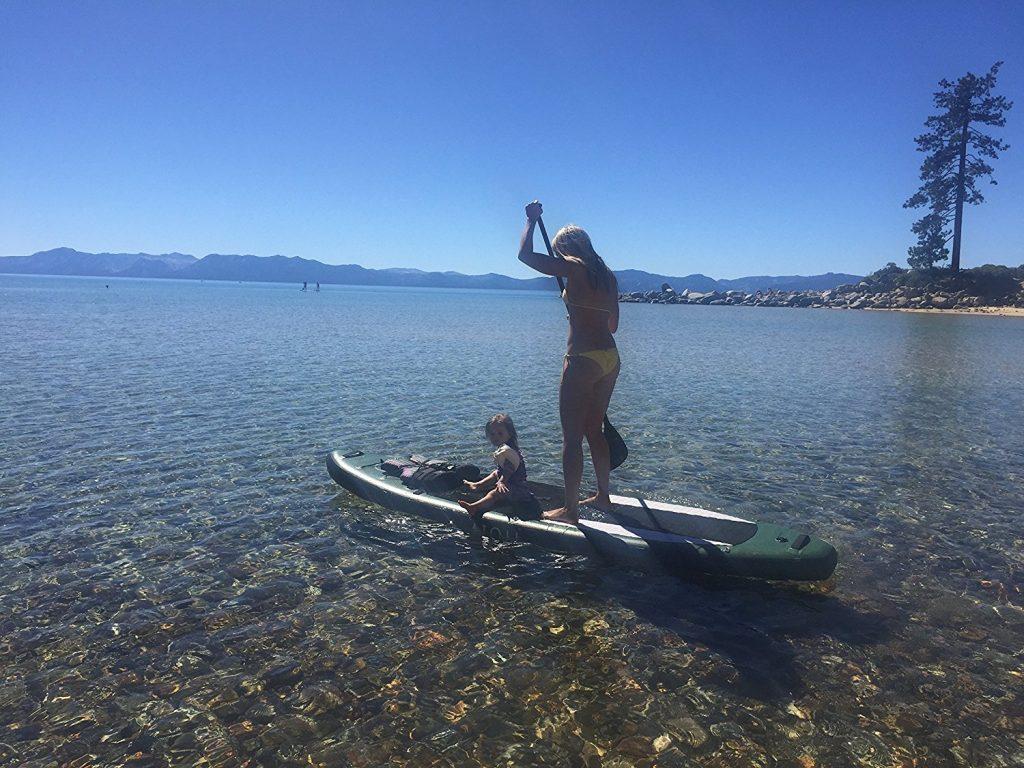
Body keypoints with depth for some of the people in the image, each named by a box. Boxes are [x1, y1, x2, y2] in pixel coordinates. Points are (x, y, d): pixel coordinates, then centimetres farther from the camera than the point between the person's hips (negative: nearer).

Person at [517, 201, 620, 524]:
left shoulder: (573, 267, -8)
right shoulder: (608, 275, 13)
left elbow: (525, 255, -5)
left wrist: (532, 220, 9)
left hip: (582, 360, -8)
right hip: (610, 358, 8)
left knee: (572, 437, 0)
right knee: (594, 430, 20)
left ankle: (570, 510, 6)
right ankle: (602, 496, 31)